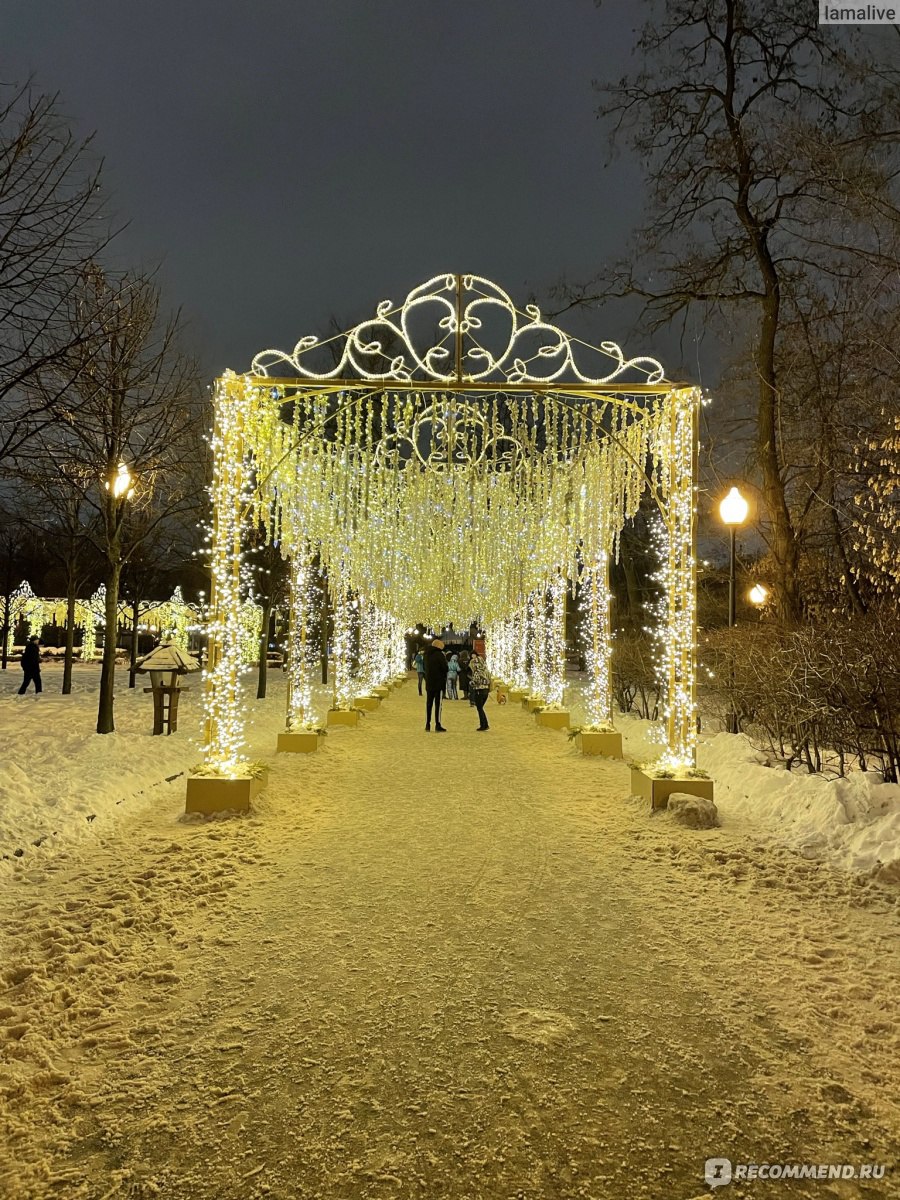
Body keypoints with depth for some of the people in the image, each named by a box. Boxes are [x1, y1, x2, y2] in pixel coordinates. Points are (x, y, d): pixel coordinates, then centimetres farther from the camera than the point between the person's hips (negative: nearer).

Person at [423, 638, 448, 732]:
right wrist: (444, 677, 5)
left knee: (428, 704, 11)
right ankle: (438, 726, -2)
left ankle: (427, 725, 12)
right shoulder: (439, 655, -13)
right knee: (438, 704, -2)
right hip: (438, 683, -6)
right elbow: (445, 667, -13)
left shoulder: (427, 654, 8)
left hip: (429, 683, 6)